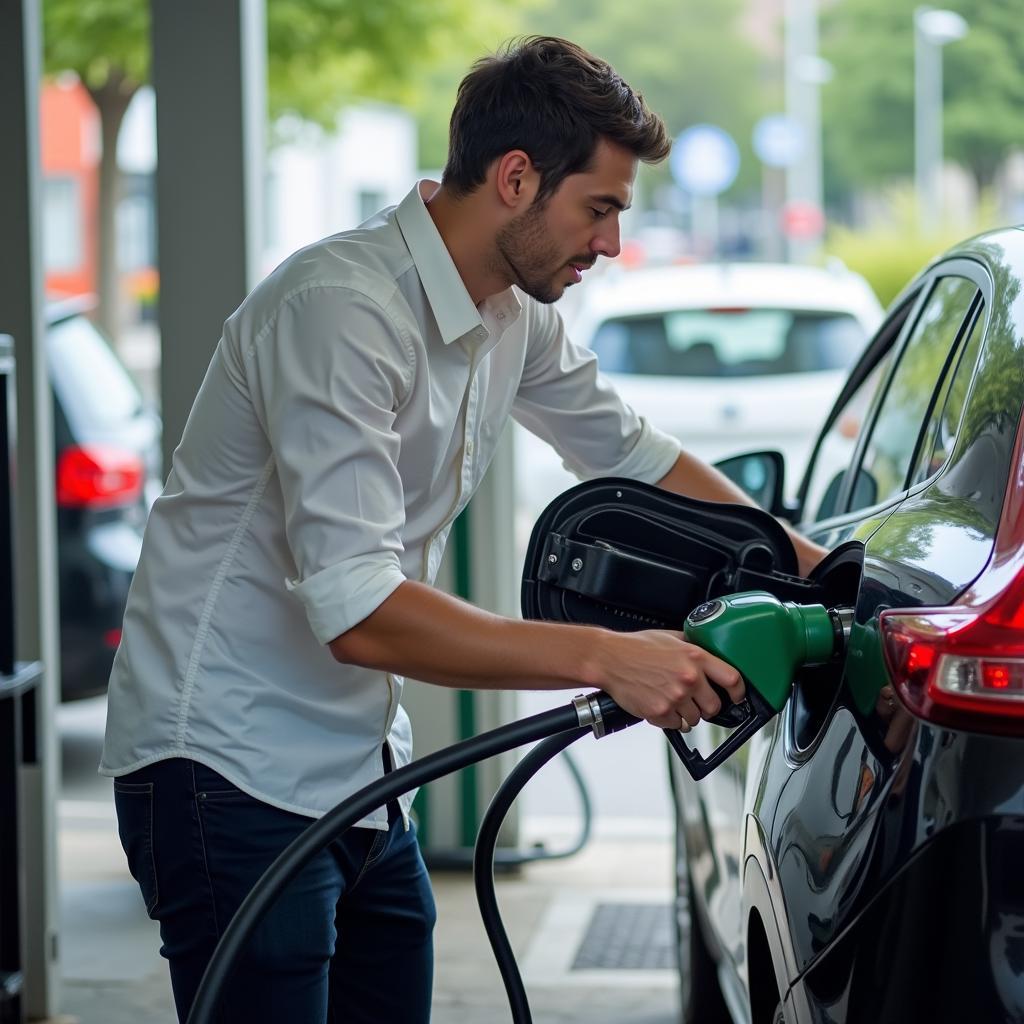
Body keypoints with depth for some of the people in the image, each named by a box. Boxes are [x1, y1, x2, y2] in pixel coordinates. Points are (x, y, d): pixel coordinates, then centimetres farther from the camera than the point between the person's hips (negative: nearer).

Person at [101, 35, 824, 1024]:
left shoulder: (516, 314, 6)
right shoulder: (342, 309, -23)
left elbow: (633, 453, 24)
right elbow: (358, 614, -30)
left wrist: (820, 571, 15)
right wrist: (604, 658, -29)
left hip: (359, 764, 9)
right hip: (234, 771, -9)